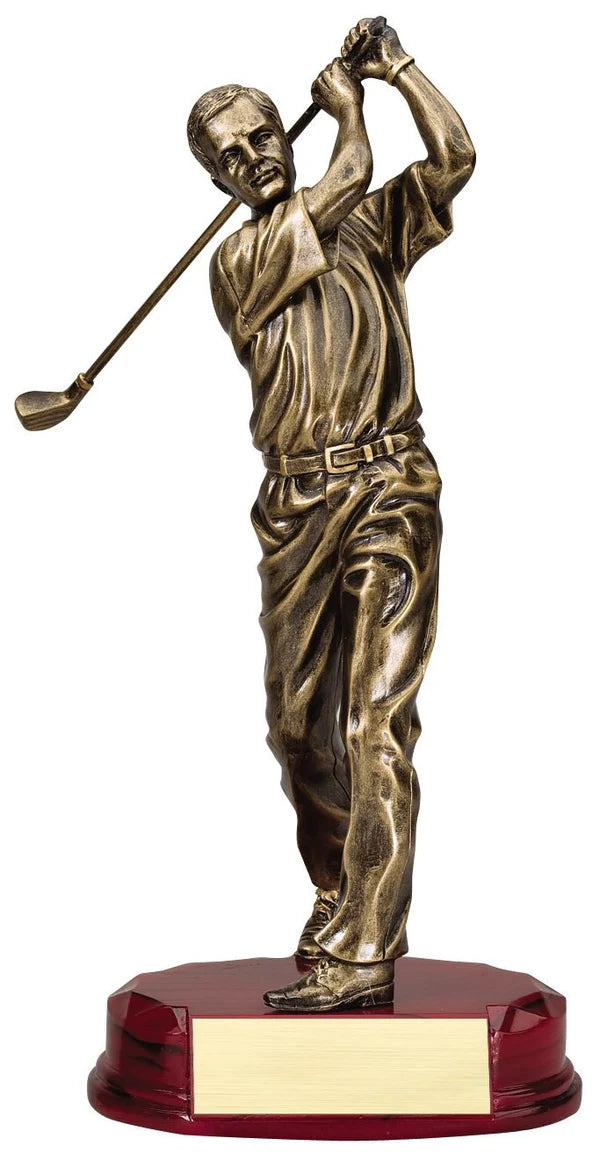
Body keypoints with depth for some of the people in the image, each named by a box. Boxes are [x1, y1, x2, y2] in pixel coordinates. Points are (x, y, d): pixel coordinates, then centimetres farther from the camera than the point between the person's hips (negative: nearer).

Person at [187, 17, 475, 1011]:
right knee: (298, 723, 7)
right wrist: (348, 108, 10)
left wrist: (395, 65, 3)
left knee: (374, 723, -11)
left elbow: (453, 157, 1)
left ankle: (362, 955, -13)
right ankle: (342, 901, 29)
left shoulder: (374, 227, 15)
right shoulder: (238, 262, 8)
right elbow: (337, 191, -5)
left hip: (390, 491, -2)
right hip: (297, 507, 2)